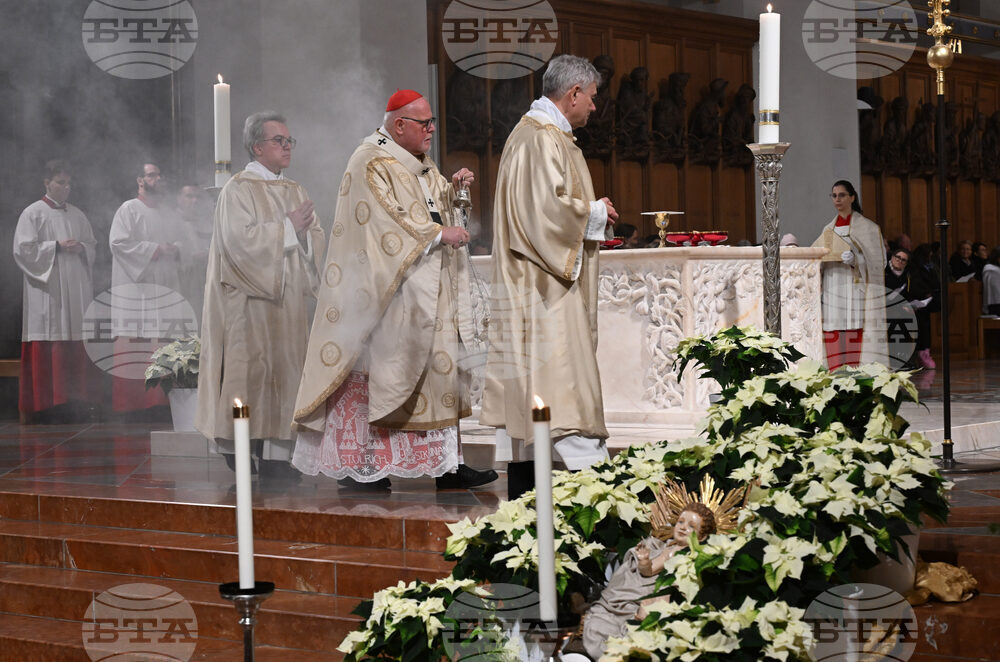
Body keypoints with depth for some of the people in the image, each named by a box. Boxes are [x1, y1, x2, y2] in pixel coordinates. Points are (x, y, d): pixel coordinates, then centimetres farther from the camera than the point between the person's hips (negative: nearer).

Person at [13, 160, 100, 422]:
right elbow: (23, 249, -7)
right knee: (48, 348, -9)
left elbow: (93, 245, 20)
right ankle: (47, 402, -7)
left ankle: (75, 400, 2)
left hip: (76, 290, 5)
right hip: (47, 290, -5)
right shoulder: (33, 213, 1)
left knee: (76, 345, 0)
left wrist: (81, 248, -1)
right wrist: (56, 246, -12)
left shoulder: (77, 215, 17)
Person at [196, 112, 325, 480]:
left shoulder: (294, 191, 17)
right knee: (250, 367, -7)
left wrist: (304, 231, -8)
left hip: (288, 297, 6)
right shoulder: (238, 190, -3)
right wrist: (286, 227, -12)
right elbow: (240, 238, -17)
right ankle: (235, 446, 1)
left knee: (286, 369, 1)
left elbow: (315, 239, 13)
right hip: (250, 298, -6)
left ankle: (276, 454, 1)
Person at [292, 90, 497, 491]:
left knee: (440, 367, 5)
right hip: (384, 289, -9)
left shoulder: (419, 164, 18)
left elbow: (432, 205, 24)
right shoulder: (371, 163, -10)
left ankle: (445, 463, 6)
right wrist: (438, 233, -18)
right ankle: (356, 466, -1)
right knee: (369, 369, -5)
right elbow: (389, 219, -18)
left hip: (427, 295, 9)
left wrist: (453, 188, 5)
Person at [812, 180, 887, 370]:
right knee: (835, 334, -2)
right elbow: (817, 258, 18)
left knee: (856, 332, -11)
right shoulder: (829, 229, 17)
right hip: (833, 288, 4)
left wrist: (855, 259, -20)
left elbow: (876, 260, -3)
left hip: (855, 288, -4)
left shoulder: (865, 227, 2)